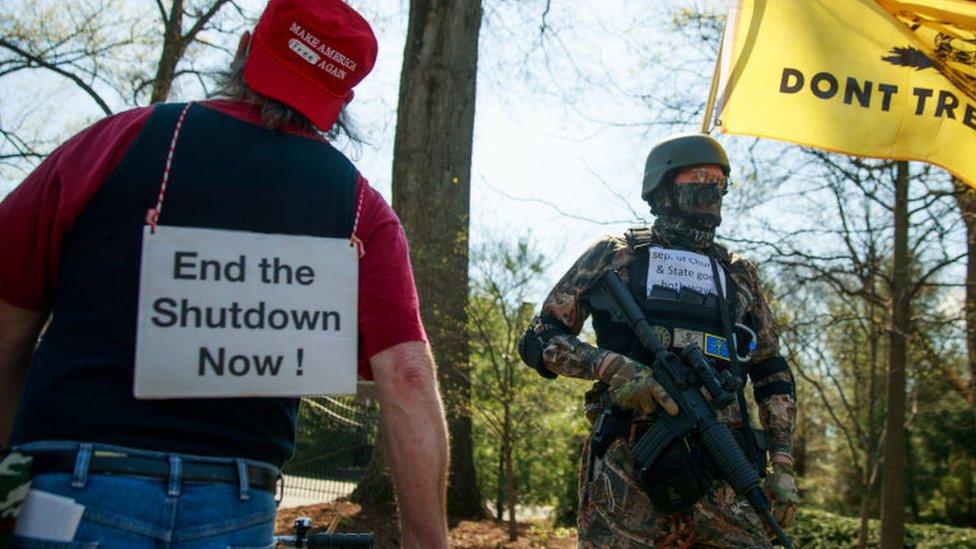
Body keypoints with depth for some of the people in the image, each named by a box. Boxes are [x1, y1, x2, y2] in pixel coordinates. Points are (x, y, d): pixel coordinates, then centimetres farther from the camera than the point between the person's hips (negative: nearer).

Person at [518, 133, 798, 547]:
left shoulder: (739, 275, 20)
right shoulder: (614, 256, 9)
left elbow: (772, 374, 22)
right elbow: (539, 341, 5)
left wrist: (783, 465, 12)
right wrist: (613, 366, -12)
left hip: (722, 475, 4)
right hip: (628, 468, -3)